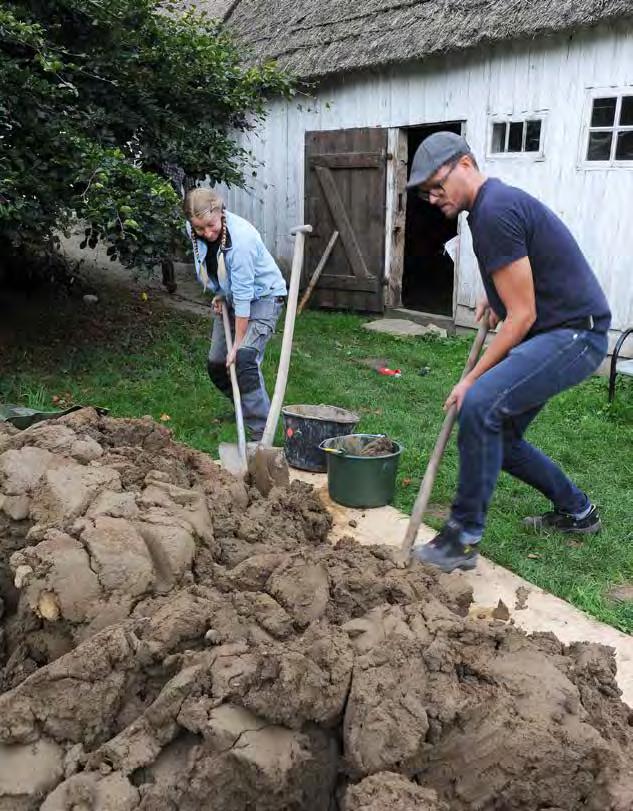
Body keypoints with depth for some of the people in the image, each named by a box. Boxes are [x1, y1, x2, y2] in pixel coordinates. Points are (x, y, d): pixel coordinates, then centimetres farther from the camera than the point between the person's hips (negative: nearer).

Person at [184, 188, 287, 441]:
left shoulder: (241, 239, -33)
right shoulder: (193, 230, -12)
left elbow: (243, 296, -31)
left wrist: (237, 345, -28)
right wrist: (219, 294, 3)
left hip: (262, 296, -7)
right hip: (230, 295, 8)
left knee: (244, 360, -23)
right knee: (216, 363, 9)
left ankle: (262, 433, -17)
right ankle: (245, 407, 34)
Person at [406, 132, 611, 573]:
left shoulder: (495, 212, -19)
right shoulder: (496, 201, 14)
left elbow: (522, 316, -20)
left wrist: (472, 379, -16)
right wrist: (497, 296, 17)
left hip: (574, 333, -10)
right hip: (556, 334, 10)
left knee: (481, 405, -28)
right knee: (498, 435, 12)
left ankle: (464, 537, -16)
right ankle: (576, 511, 32)